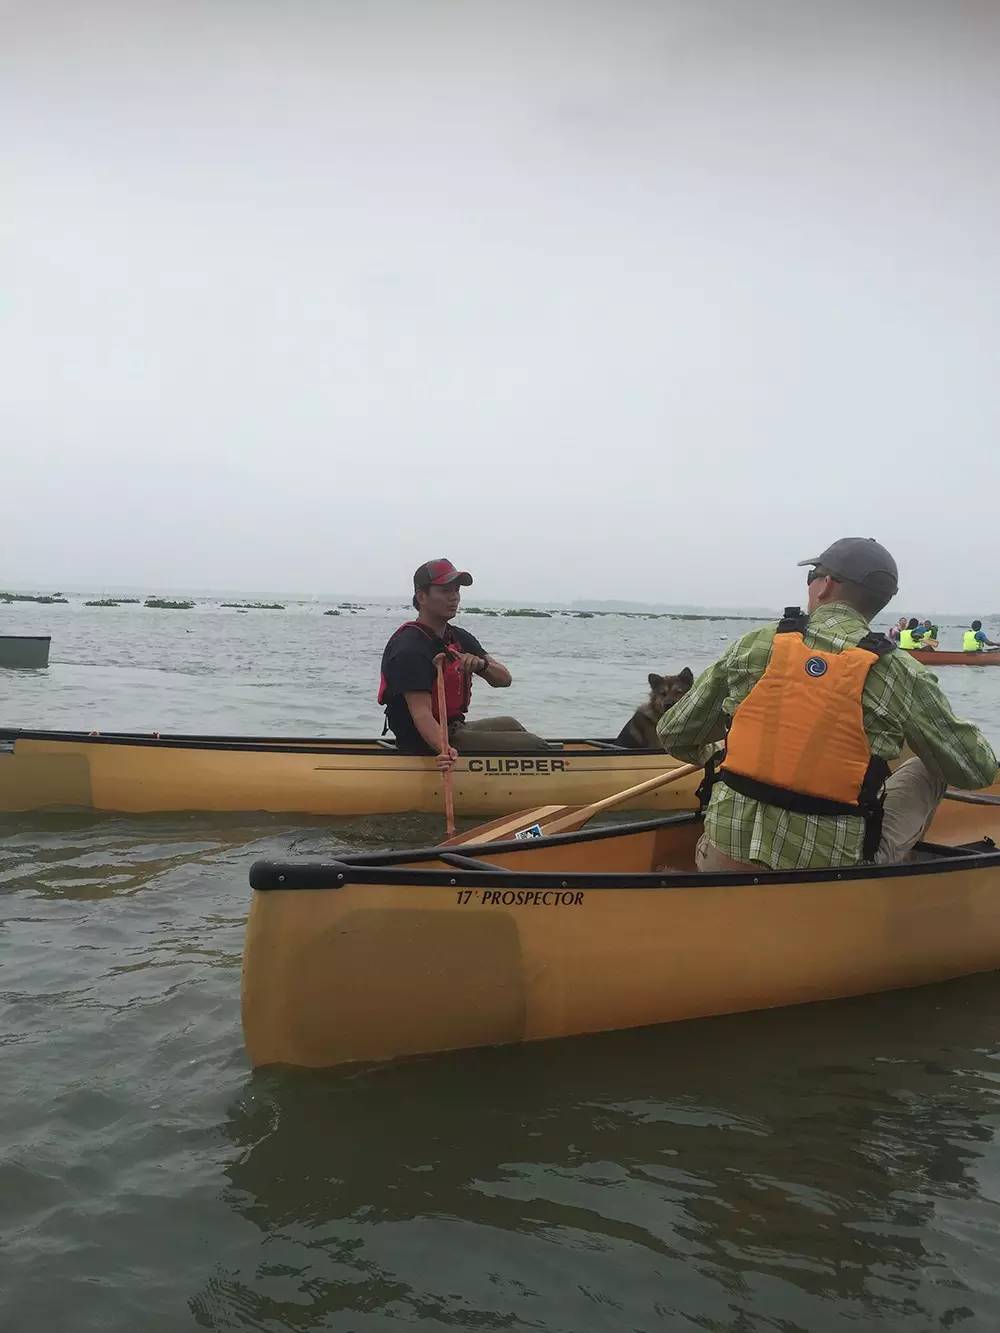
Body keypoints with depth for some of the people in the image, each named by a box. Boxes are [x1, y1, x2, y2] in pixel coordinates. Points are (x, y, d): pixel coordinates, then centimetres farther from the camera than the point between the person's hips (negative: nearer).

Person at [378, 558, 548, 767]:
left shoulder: (460, 638, 8)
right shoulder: (410, 648, -21)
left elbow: (503, 679, 0)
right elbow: (421, 712, -31)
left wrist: (482, 664, -23)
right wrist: (445, 750, -48)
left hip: (455, 729, 9)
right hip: (428, 742, -9)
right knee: (534, 746, -9)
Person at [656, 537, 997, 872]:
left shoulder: (753, 646, -2)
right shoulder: (900, 673, -8)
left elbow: (674, 736, 5)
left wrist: (706, 755, 29)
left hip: (726, 858, 3)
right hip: (831, 870, -3)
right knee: (926, 772, 20)